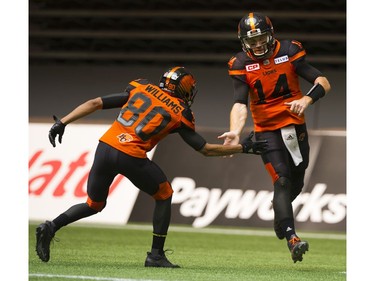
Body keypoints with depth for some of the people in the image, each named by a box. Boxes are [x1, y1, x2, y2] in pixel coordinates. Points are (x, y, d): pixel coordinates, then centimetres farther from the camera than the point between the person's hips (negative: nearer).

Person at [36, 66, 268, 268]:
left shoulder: (140, 89, 16)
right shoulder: (179, 114, 8)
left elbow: (96, 103, 11)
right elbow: (206, 149, 10)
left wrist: (63, 122, 13)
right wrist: (243, 148, 19)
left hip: (105, 147, 4)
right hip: (131, 158, -4)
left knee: (94, 204, 24)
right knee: (164, 195, 20)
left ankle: (51, 227, 2)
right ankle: (156, 254, 15)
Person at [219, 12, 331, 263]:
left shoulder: (289, 52, -8)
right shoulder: (241, 65, -7)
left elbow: (323, 82, -12)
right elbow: (240, 103, -17)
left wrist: (307, 99, -33)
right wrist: (235, 132, -36)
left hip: (295, 125, 2)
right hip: (266, 131, -2)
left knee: (296, 183, 14)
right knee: (282, 180, -18)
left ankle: (280, 213, 46)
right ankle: (292, 238, -29)